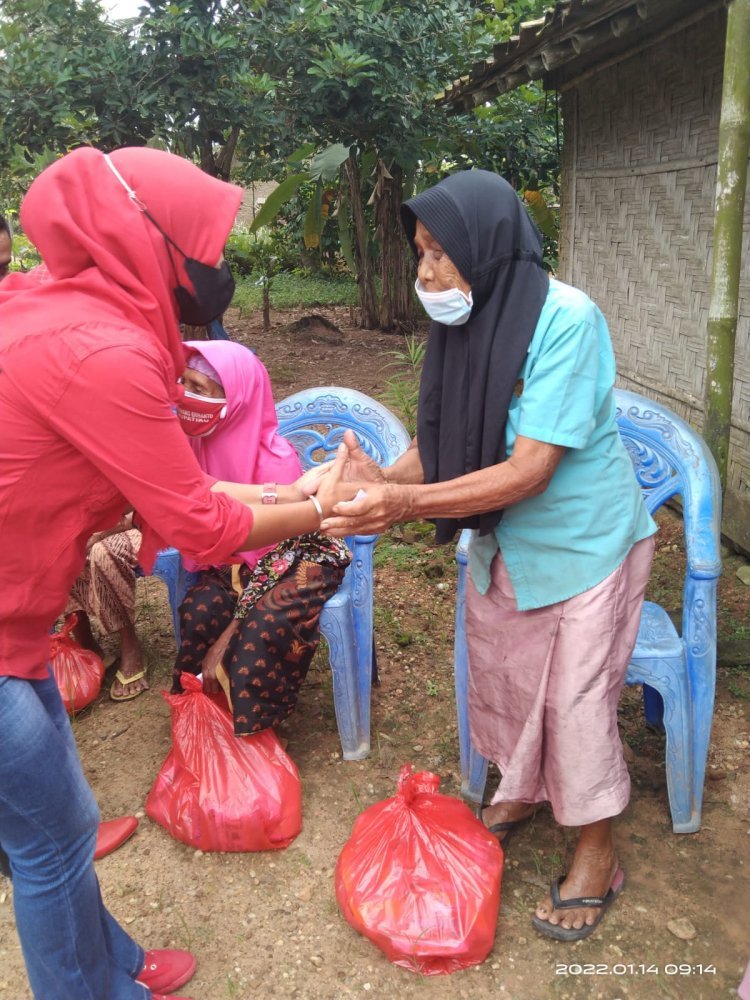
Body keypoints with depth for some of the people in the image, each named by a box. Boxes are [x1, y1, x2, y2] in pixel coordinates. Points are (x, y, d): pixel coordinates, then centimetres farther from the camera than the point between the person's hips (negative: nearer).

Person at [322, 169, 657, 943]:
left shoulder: (566, 320, -27)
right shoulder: (468, 322, -7)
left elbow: (529, 470, -30)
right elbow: (441, 441, -8)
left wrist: (406, 503, -40)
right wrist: (382, 481, -28)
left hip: (581, 544, -6)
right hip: (502, 541, 6)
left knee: (574, 698, 5)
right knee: (500, 676, 19)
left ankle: (596, 855, 29)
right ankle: (519, 791, 47)